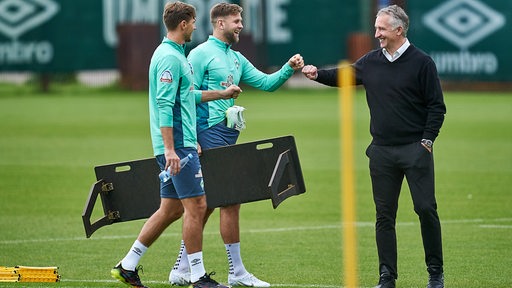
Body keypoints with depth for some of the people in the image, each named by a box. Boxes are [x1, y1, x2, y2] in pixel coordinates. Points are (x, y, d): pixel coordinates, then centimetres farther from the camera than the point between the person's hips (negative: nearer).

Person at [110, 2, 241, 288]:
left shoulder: (174, 54, 18)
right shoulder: (170, 57, -14)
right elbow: (164, 105, -21)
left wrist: (222, 93, 38)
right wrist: (170, 149, -25)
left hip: (179, 145, 10)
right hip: (178, 145, -10)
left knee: (171, 208, 11)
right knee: (196, 205, -7)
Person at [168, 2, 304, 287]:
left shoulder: (237, 58, 18)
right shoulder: (202, 54, -7)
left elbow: (265, 82, 13)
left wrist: (289, 68, 0)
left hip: (228, 134, 9)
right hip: (212, 132, -9)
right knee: (231, 200, -8)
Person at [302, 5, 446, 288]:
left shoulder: (421, 62, -4)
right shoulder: (370, 62, 9)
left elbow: (436, 106, -3)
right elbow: (342, 75, 21)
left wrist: (427, 140, -9)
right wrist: (318, 74, 2)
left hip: (415, 149, -4)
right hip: (382, 152, 4)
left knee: (426, 209, -5)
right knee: (384, 215, 5)